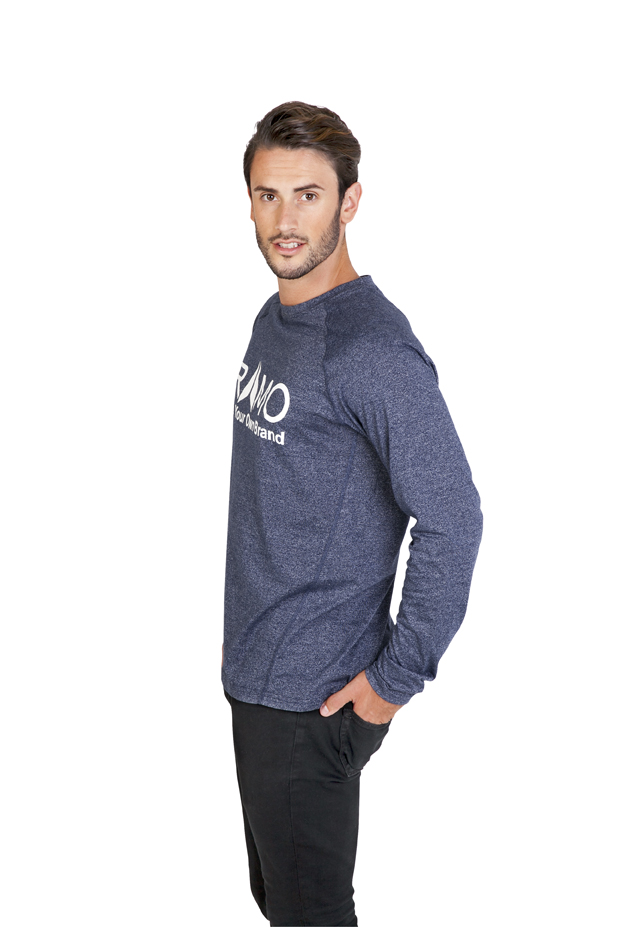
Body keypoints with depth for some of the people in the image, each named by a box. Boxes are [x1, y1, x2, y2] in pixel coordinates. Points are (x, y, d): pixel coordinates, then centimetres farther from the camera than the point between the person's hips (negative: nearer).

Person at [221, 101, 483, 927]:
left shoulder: (373, 349, -22)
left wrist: (396, 677, -20)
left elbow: (452, 521, -24)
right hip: (254, 672, 9)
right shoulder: (273, 321, 8)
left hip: (314, 694, -9)